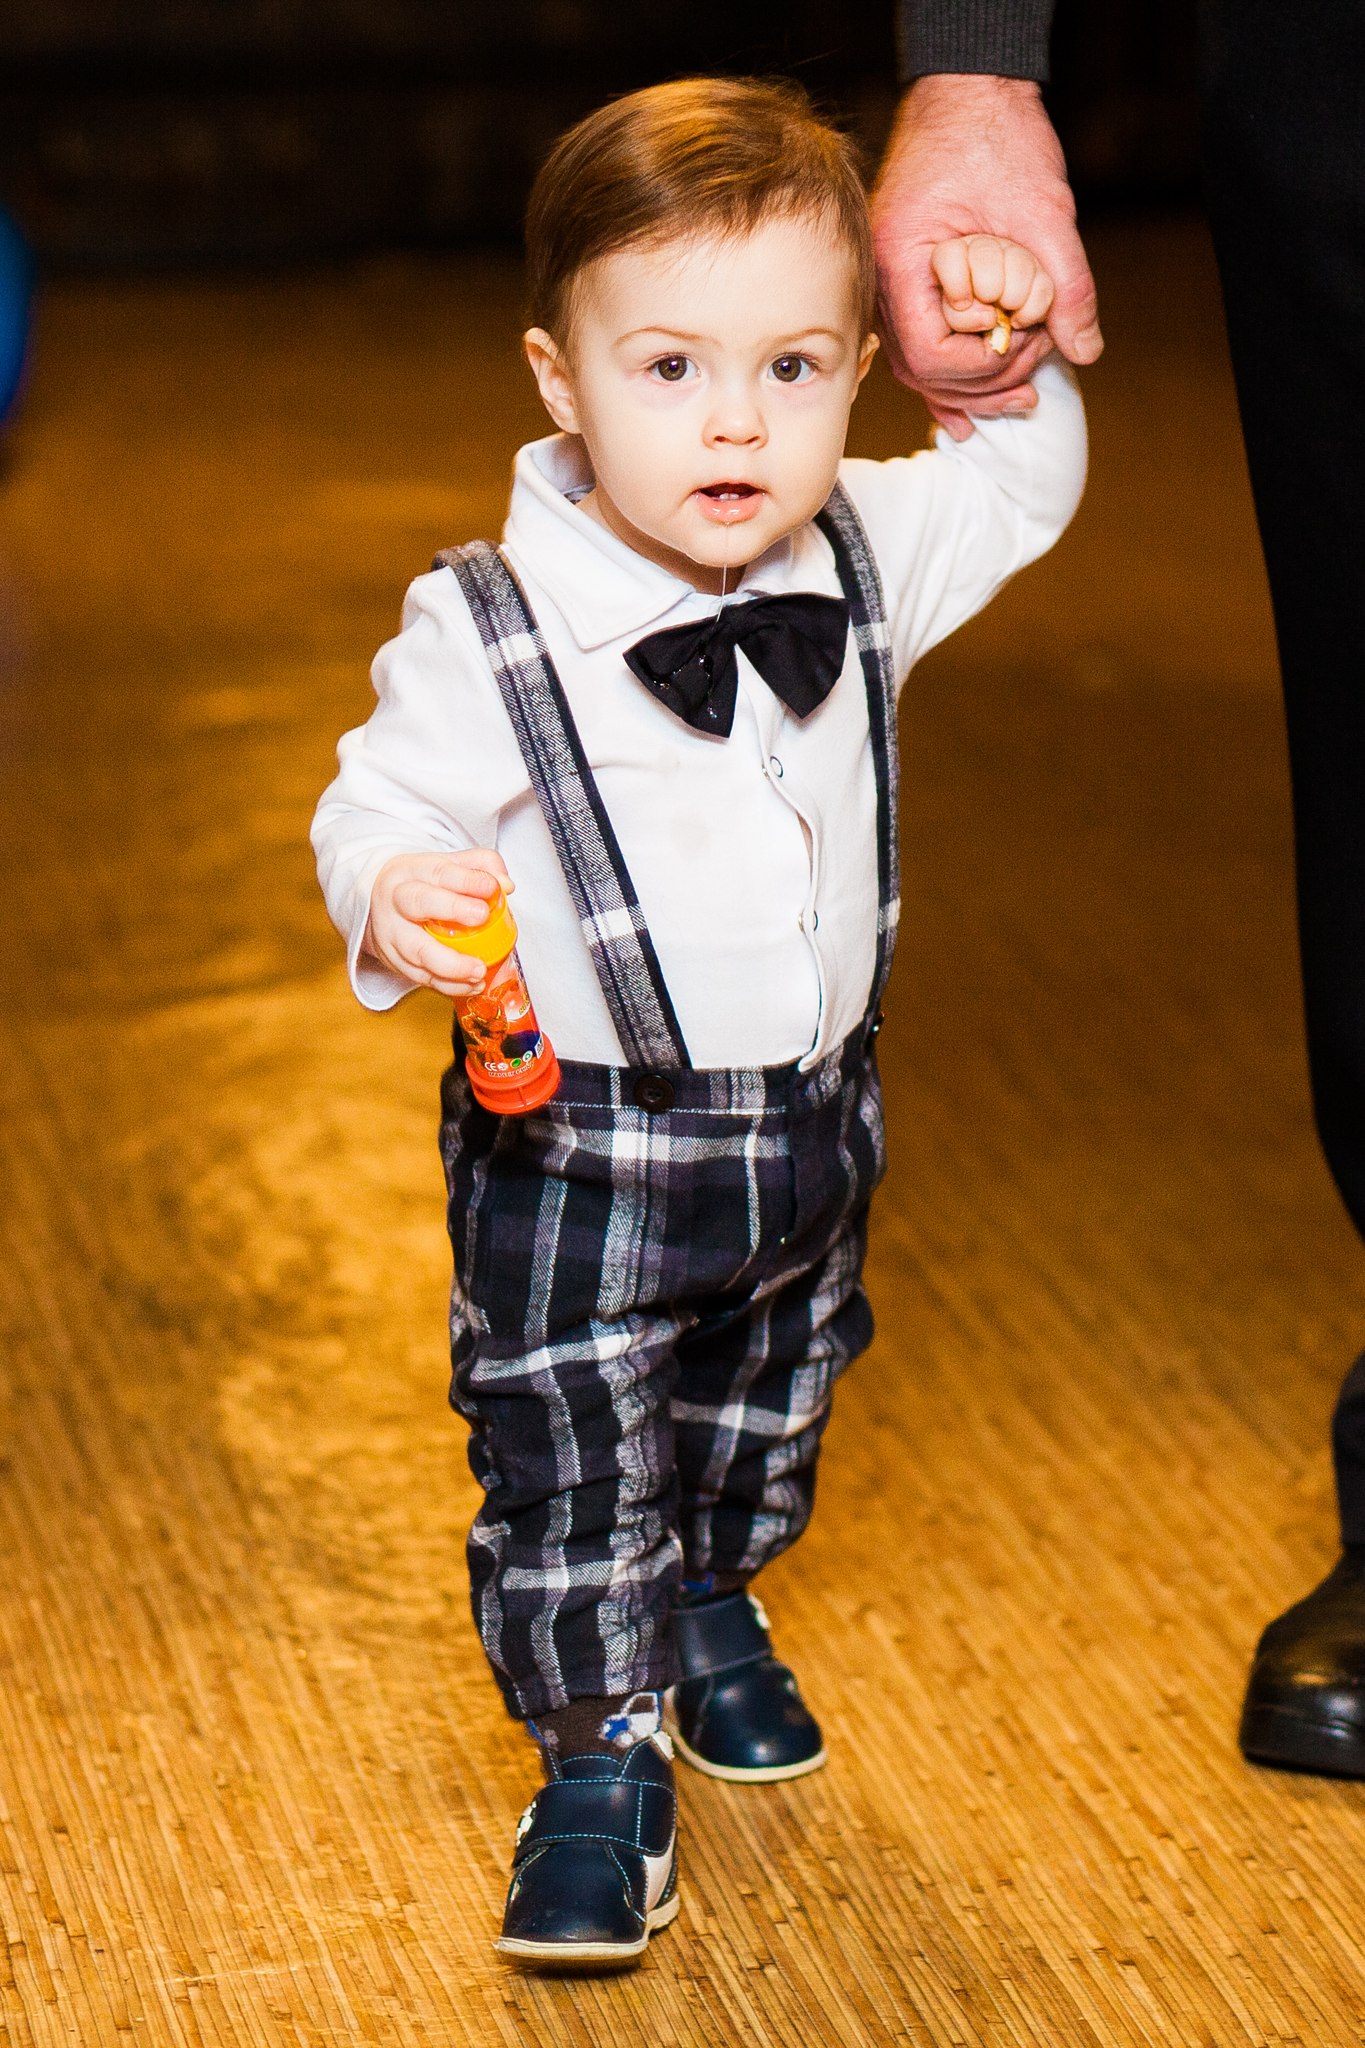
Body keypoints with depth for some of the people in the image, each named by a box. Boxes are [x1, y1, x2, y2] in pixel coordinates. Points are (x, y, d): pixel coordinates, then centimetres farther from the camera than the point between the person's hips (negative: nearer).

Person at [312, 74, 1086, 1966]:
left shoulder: (865, 560, -6)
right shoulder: (486, 634, -21)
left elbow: (1021, 495, 12)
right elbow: (379, 805, -14)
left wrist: (1022, 372, -7)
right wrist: (393, 899, -36)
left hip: (812, 1121, 5)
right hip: (578, 1153, -5)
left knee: (765, 1417, 25)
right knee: (568, 1461, 1)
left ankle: (715, 1604, 54)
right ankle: (604, 1761, 21)